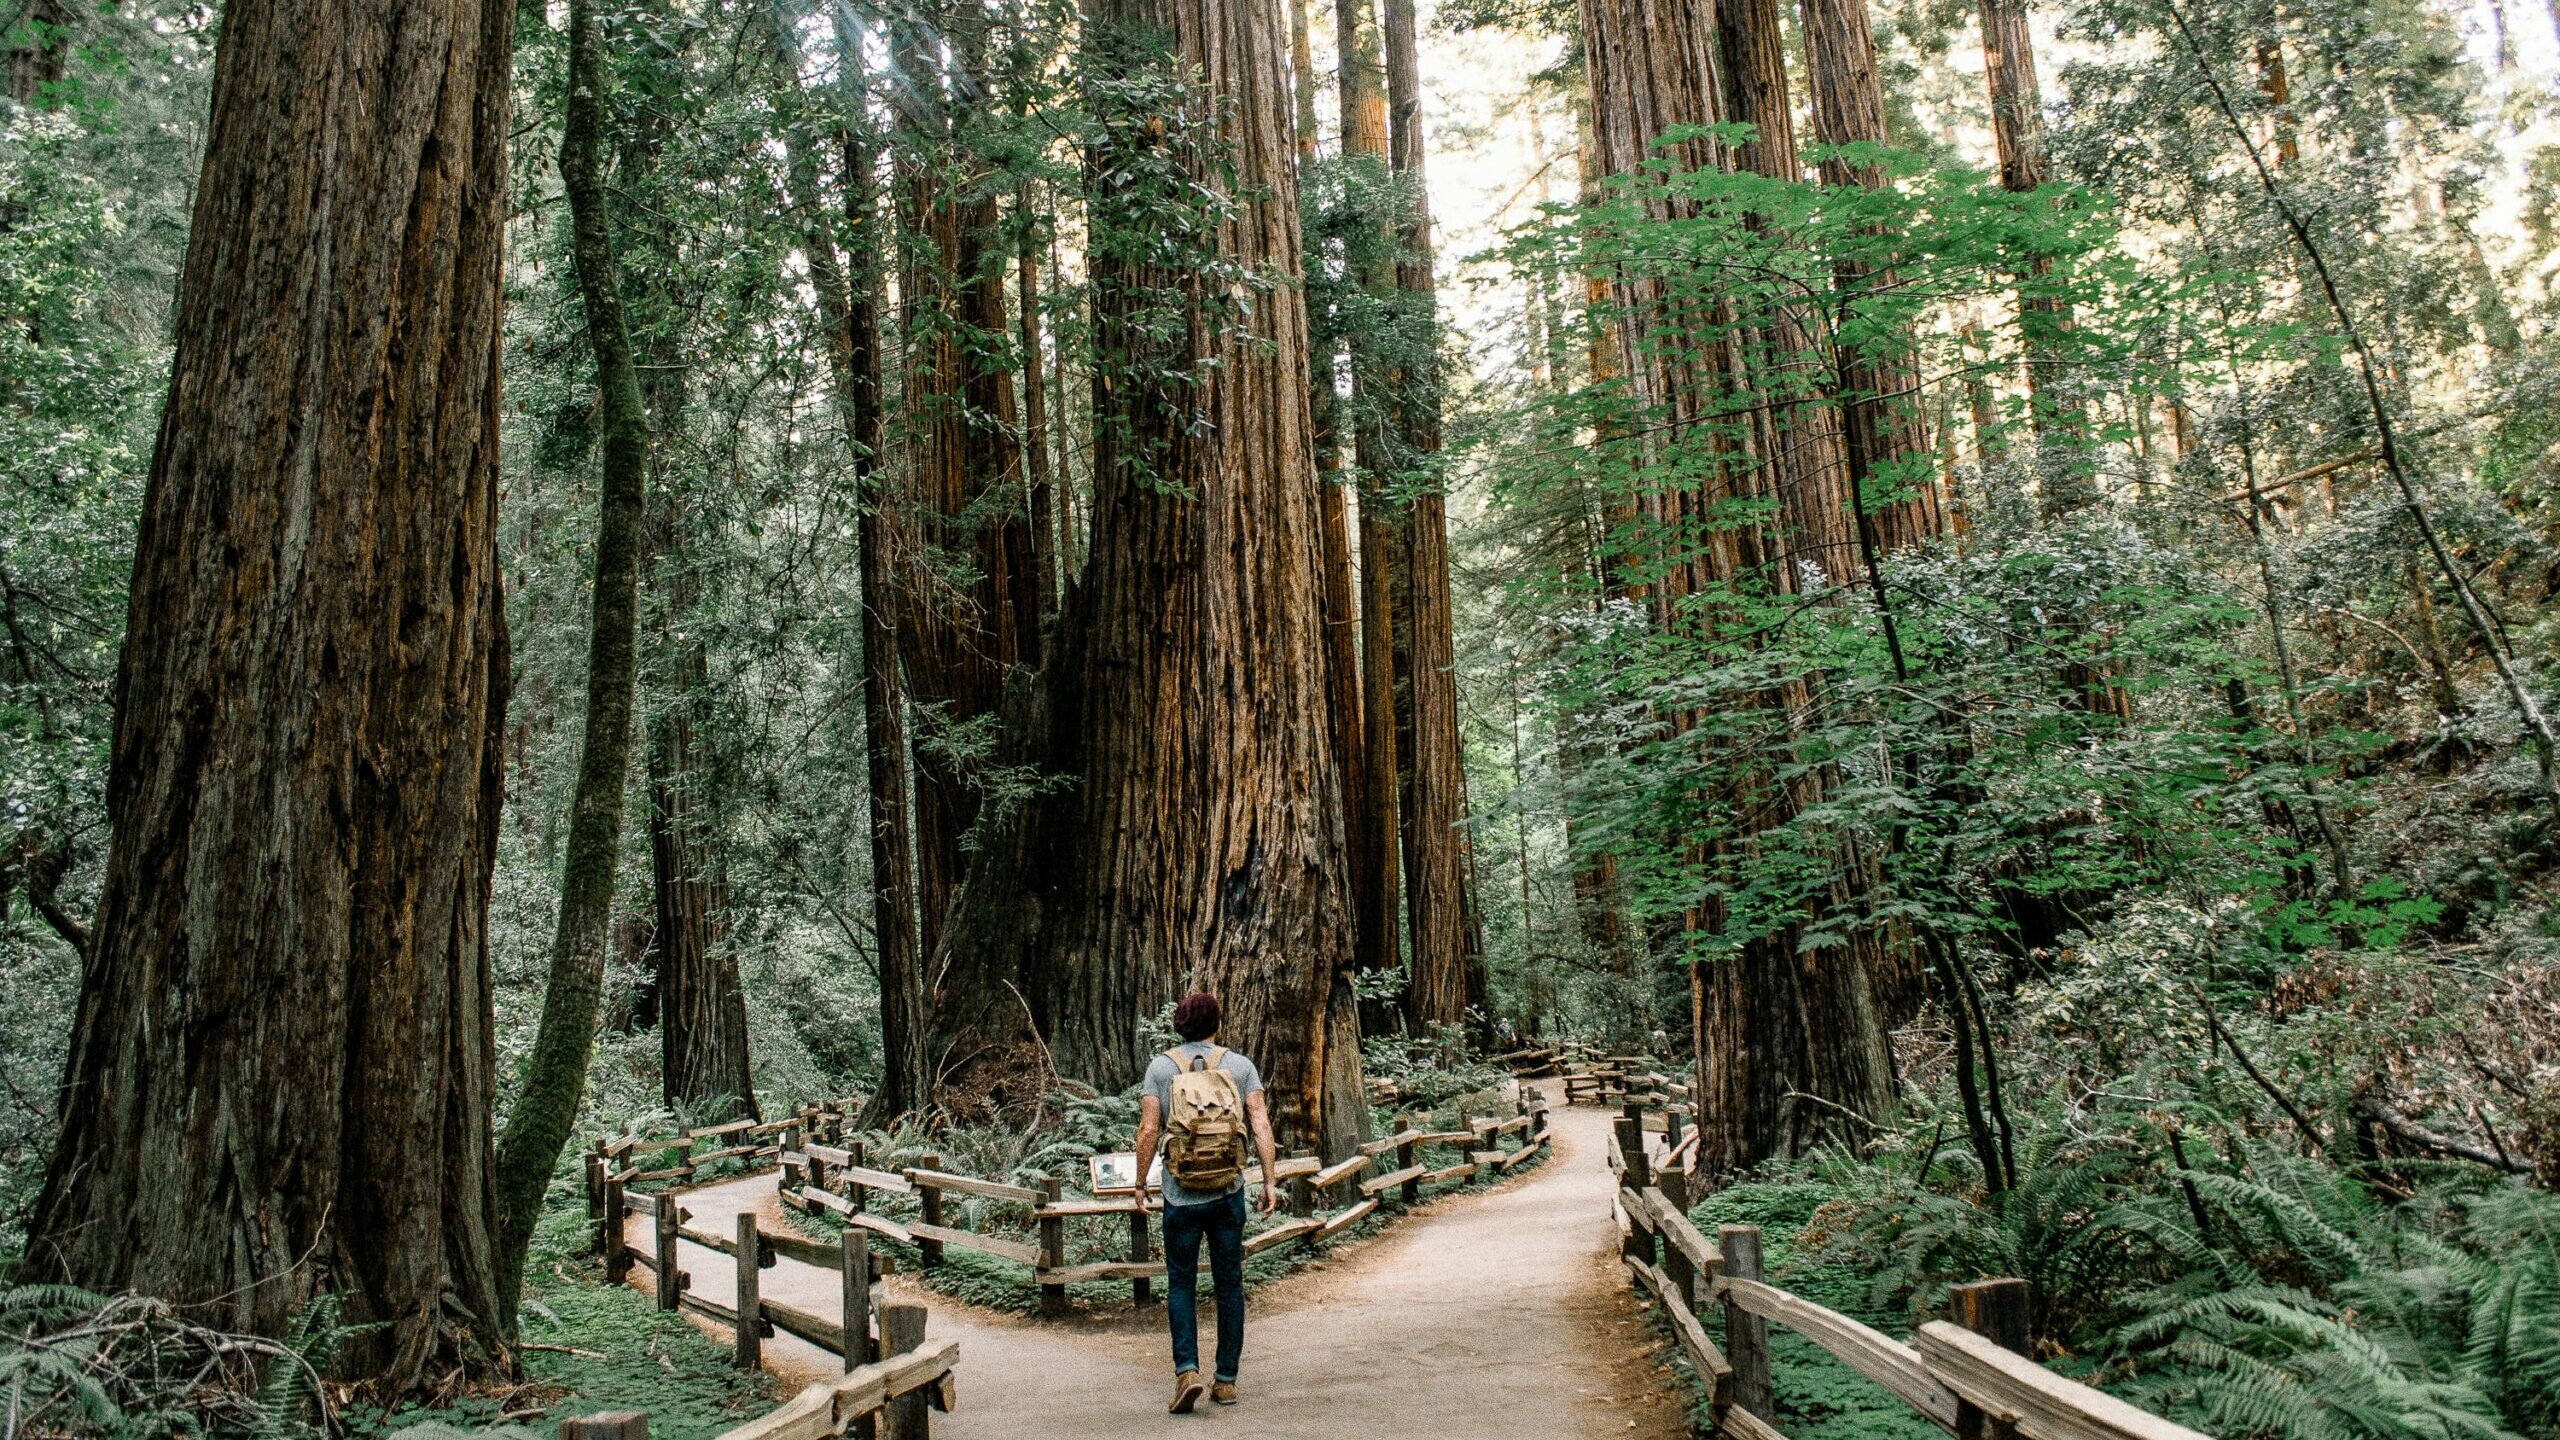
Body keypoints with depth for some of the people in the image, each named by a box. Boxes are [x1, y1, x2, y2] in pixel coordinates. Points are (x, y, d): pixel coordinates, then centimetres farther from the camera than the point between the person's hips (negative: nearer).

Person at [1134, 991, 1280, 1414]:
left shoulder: (1161, 1067, -1)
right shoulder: (1240, 1066, 2)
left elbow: (1148, 1130, -5)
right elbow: (1261, 1125, -5)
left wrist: (1140, 1182, 6)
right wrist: (1269, 1181, -1)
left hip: (1181, 1198, -1)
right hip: (1229, 1196, 1)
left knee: (1180, 1284, 10)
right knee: (1229, 1285, 11)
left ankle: (1187, 1370, -6)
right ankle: (1226, 1380, 16)